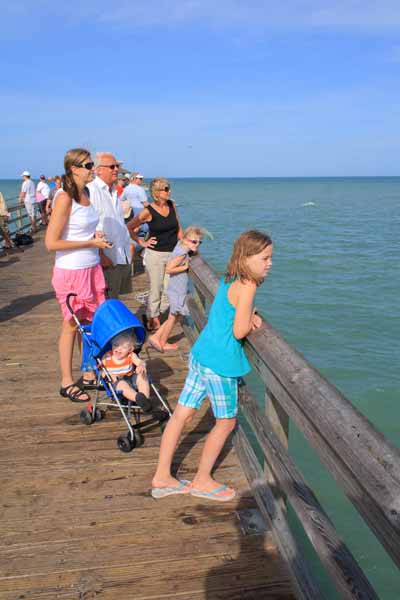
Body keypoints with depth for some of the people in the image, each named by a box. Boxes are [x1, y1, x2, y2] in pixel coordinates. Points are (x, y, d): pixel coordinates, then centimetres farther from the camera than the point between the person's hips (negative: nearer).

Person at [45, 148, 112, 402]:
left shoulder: (86, 193, 8)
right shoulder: (64, 198, -16)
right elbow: (51, 242, -20)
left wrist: (97, 239, 4)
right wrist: (91, 242, -17)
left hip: (92, 268, 7)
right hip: (71, 272, -7)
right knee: (72, 326, 5)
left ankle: (90, 374, 28)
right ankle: (67, 382, 20)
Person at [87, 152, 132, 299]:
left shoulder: (114, 192, 18)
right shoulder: (91, 190, -12)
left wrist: (129, 245, 20)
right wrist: (100, 254, -22)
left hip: (123, 258, 9)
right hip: (107, 260, -9)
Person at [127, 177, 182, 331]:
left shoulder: (172, 205, 2)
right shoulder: (148, 212, -12)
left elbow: (178, 228, 11)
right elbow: (129, 227, -5)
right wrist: (141, 242, -4)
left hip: (172, 254, 5)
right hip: (155, 255, -4)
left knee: (169, 289, 7)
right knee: (156, 289, 4)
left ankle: (153, 315, 26)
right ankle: (152, 319, 21)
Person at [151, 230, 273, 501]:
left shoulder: (228, 280, 10)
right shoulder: (247, 286, -17)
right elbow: (239, 332, -20)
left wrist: (250, 316, 0)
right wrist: (254, 321, -1)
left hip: (201, 354, 9)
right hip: (221, 362, -9)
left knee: (182, 414, 13)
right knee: (226, 423, 11)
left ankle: (162, 476, 25)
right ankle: (202, 480, 26)